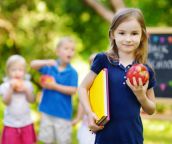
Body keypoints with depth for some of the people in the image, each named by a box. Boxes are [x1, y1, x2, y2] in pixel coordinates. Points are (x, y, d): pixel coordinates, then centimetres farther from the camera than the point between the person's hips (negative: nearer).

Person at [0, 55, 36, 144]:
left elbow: (32, 100, -4)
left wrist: (26, 90, -19)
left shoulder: (27, 84, -1)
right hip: (11, 124, -2)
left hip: (26, 123, 2)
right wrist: (11, 88, -27)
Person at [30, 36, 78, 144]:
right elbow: (33, 64, -6)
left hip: (63, 112, -3)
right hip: (47, 110, 3)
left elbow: (73, 90, -16)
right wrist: (46, 62, -25)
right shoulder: (50, 66, 1)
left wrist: (55, 86, -19)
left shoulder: (72, 72, -9)